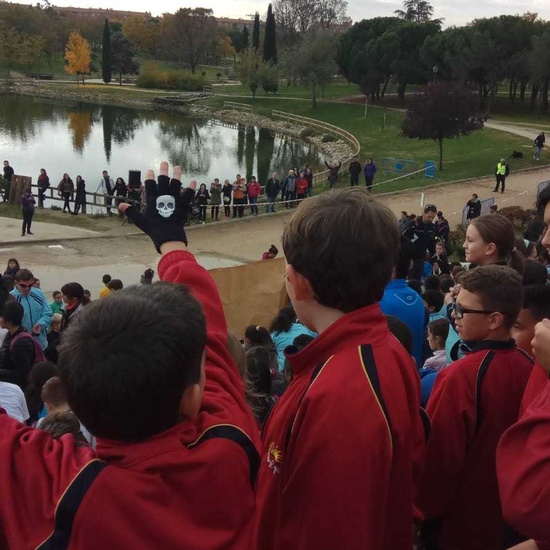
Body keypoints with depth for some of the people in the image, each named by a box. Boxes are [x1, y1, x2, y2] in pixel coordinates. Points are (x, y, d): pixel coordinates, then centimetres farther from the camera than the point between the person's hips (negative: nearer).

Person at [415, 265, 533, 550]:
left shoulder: (462, 376, -25)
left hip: (457, 523, -6)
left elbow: (438, 455, -21)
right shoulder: (529, 367, -6)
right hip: (507, 518, 6)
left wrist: (422, 510, -5)